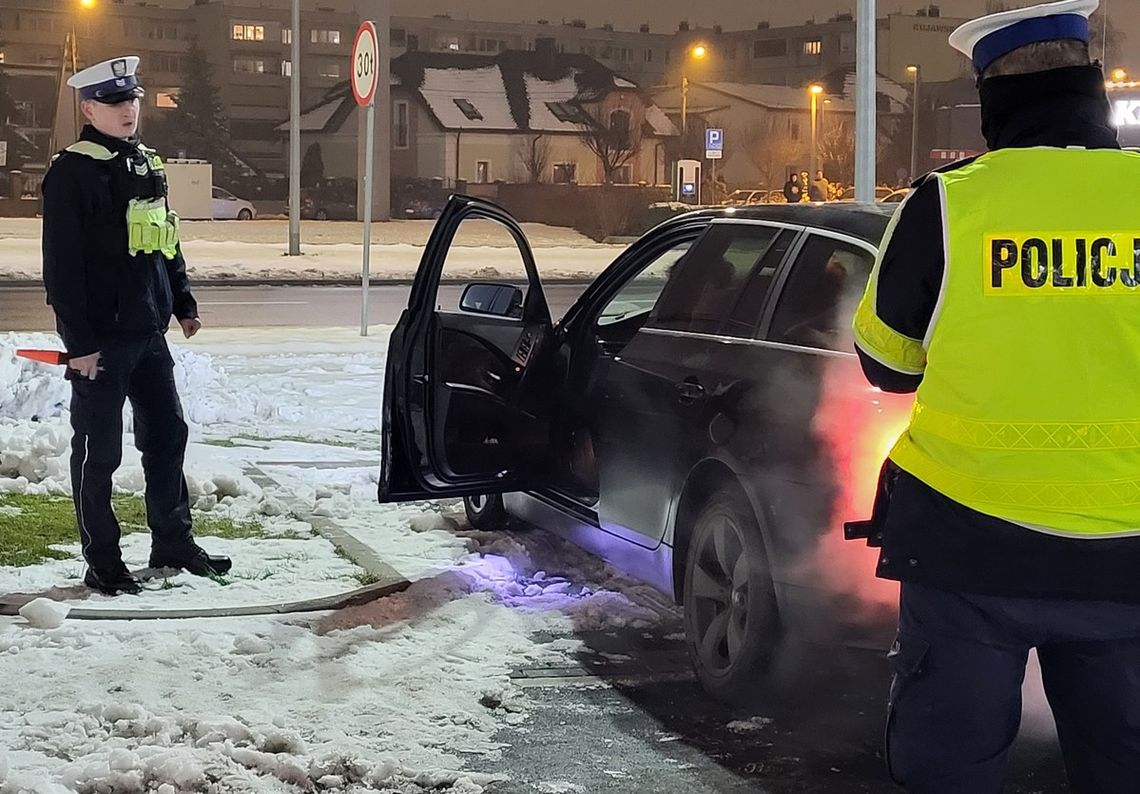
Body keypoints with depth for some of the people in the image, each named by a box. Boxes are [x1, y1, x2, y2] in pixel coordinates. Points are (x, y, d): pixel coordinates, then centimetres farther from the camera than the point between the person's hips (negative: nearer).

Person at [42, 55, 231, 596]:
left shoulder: (147, 166, 13)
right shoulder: (72, 173, -12)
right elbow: (62, 265, -15)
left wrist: (182, 302, 20)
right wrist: (78, 341, -18)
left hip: (148, 332, 8)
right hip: (100, 339, -8)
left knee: (168, 435, 13)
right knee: (99, 452, 1)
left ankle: (173, 543, 26)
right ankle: (102, 563, 10)